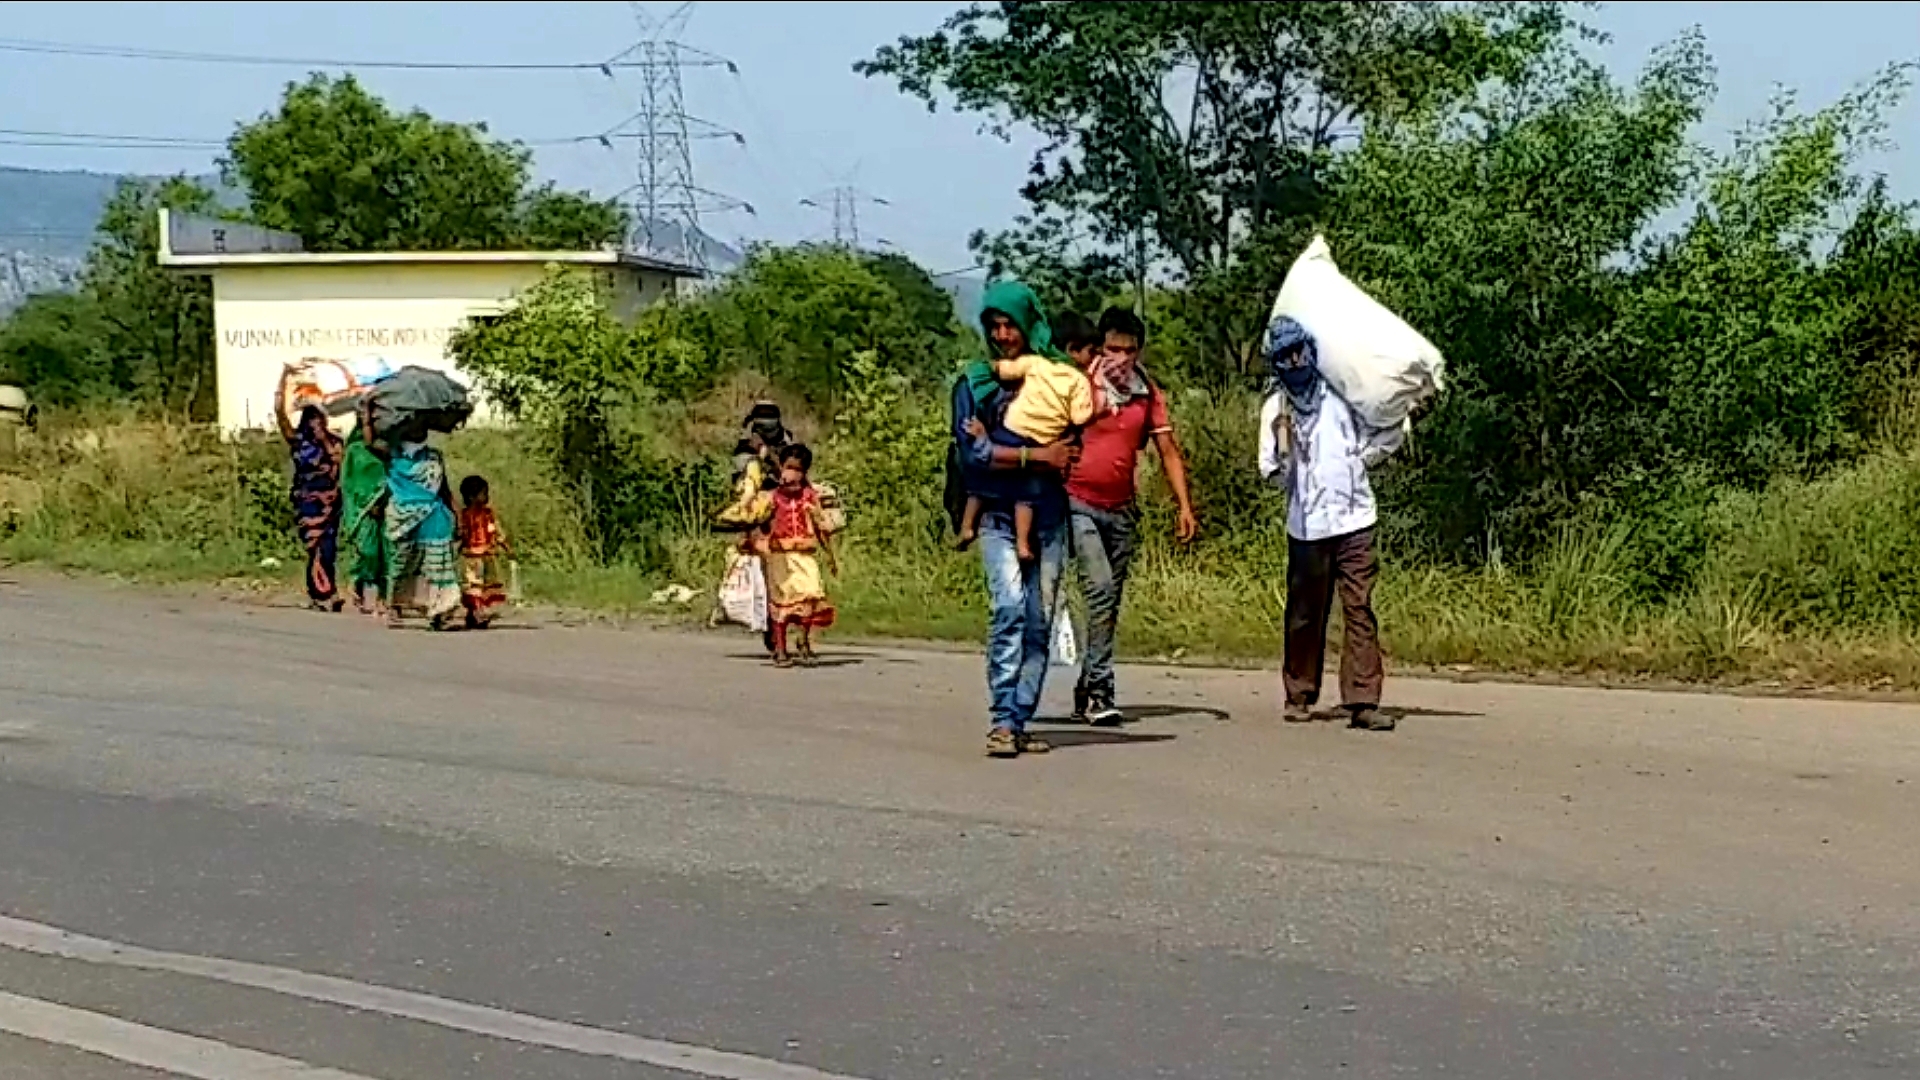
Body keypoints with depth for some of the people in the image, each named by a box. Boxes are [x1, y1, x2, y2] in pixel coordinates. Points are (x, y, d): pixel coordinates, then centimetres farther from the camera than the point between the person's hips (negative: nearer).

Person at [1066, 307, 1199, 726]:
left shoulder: (1148, 394, 6)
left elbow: (1169, 452, 8)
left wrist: (1184, 506, 2)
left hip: (1120, 510, 5)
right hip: (1078, 503, -5)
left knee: (1111, 602, 7)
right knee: (1101, 591, -18)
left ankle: (1086, 691, 16)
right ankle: (1099, 689, -15)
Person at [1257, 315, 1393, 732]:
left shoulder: (1340, 392, 8)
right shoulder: (1275, 408, 6)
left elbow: (1373, 439, 17)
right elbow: (1274, 473, 1)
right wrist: (1283, 448, -16)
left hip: (1354, 518, 0)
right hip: (1307, 525, 0)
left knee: (1360, 609, -6)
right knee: (1305, 614, 6)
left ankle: (1363, 700, -10)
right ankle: (1299, 696, 18)